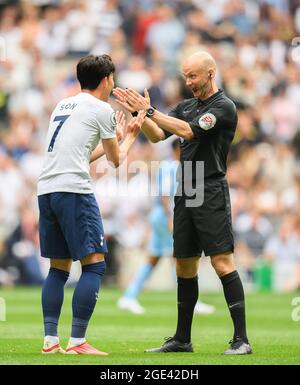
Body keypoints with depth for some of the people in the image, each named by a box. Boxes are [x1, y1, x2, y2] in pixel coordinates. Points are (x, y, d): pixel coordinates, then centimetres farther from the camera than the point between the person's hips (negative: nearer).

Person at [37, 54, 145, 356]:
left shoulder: (62, 106, 22)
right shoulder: (101, 109, 1)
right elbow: (117, 159, 12)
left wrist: (115, 136, 41)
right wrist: (129, 137, 31)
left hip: (46, 190, 8)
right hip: (73, 190, -8)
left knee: (58, 268, 13)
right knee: (93, 264, -4)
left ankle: (50, 340, 7)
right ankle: (77, 341, -9)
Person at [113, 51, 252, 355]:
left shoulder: (224, 107, -8)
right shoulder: (186, 106, 16)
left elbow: (188, 131, -19)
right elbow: (157, 135, 13)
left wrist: (150, 111, -17)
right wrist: (138, 112, -4)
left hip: (211, 195, -8)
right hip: (184, 196, 8)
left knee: (222, 262, -12)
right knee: (184, 267, 10)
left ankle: (241, 339, -12)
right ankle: (182, 339, 18)